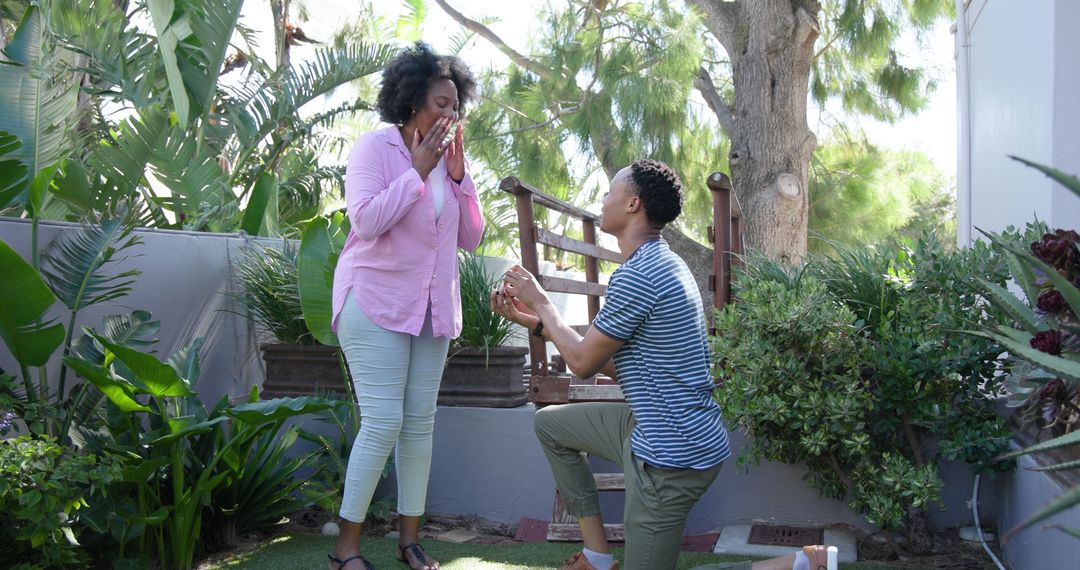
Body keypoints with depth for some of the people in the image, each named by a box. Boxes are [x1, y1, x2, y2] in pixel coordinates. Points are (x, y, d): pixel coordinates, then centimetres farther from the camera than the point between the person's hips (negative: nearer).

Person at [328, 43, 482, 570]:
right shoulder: (375, 146, -6)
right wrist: (417, 171, -16)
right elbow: (366, 221, -19)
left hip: (432, 307, 6)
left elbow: (471, 238, 9)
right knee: (383, 422, -10)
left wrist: (458, 176, -2)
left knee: (420, 422, 6)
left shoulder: (447, 159, 11)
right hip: (376, 302, -6)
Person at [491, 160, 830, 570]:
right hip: (663, 430, 10)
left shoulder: (637, 275, -23)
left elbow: (583, 363, -12)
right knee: (549, 422, 19)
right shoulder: (660, 263, 10)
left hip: (672, 456, -10)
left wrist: (540, 301, 2)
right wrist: (534, 320, 14)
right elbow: (611, 361, 12)